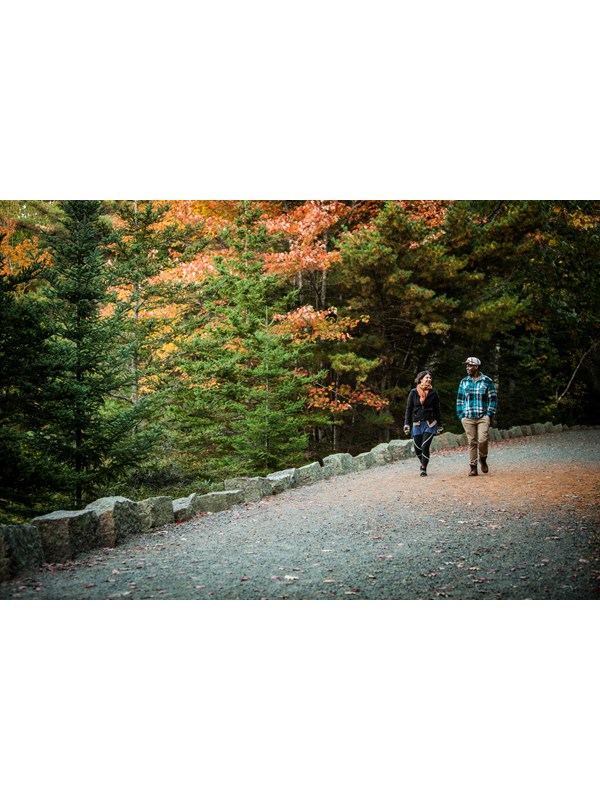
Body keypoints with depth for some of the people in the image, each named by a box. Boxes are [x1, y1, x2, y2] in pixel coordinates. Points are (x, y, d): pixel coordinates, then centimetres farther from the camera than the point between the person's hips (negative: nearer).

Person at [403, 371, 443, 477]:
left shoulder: (433, 393, 1)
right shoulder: (413, 393, 0)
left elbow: (437, 410, 8)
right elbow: (409, 409, 4)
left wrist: (439, 425, 10)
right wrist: (407, 423, -2)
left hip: (430, 424, -1)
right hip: (417, 424, 1)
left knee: (425, 447, -11)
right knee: (417, 448, 5)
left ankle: (424, 469, 0)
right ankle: (423, 463, 33)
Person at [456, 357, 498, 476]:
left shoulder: (487, 381, 4)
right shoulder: (464, 382, 13)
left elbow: (493, 399, 5)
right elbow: (460, 399, 16)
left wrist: (489, 414, -4)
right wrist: (460, 415, 7)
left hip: (483, 417, -2)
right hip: (467, 417, 2)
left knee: (483, 439, -15)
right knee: (471, 442, 0)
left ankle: (483, 459, 12)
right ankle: (473, 467, 7)